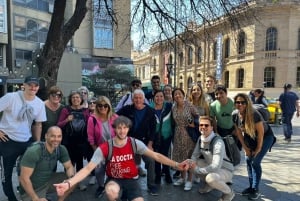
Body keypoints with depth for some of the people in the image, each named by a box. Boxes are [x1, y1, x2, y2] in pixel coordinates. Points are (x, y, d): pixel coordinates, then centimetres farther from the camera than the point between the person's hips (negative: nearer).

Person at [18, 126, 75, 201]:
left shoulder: (61, 149, -12)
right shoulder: (33, 152, -28)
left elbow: (69, 167, -4)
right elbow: (24, 178, -25)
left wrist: (71, 179, -27)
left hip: (48, 181, 5)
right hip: (31, 189, -5)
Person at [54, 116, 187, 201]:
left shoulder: (135, 143, -12)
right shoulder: (104, 148, -16)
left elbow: (156, 156, -13)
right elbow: (88, 168, -20)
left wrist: (176, 165, -24)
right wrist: (68, 183, -34)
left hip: (131, 180, 2)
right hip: (114, 180, -2)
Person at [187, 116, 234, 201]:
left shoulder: (218, 142, -30)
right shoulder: (200, 138, -6)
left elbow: (216, 166, -35)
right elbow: (195, 155, 1)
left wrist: (197, 169, -28)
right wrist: (191, 163, -22)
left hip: (225, 170, -7)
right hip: (210, 166, 7)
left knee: (211, 177, -36)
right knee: (193, 163, -6)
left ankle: (229, 193, -3)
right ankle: (209, 184, 15)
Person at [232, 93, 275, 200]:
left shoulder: (254, 114, -33)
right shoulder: (235, 115, -17)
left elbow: (261, 132, -23)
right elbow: (238, 132, -5)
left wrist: (258, 149, -14)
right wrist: (245, 148, -3)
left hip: (265, 136, -5)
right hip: (250, 137, 5)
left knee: (255, 162, -8)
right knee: (248, 160, 4)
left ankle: (256, 190, 6)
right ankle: (251, 186, 20)